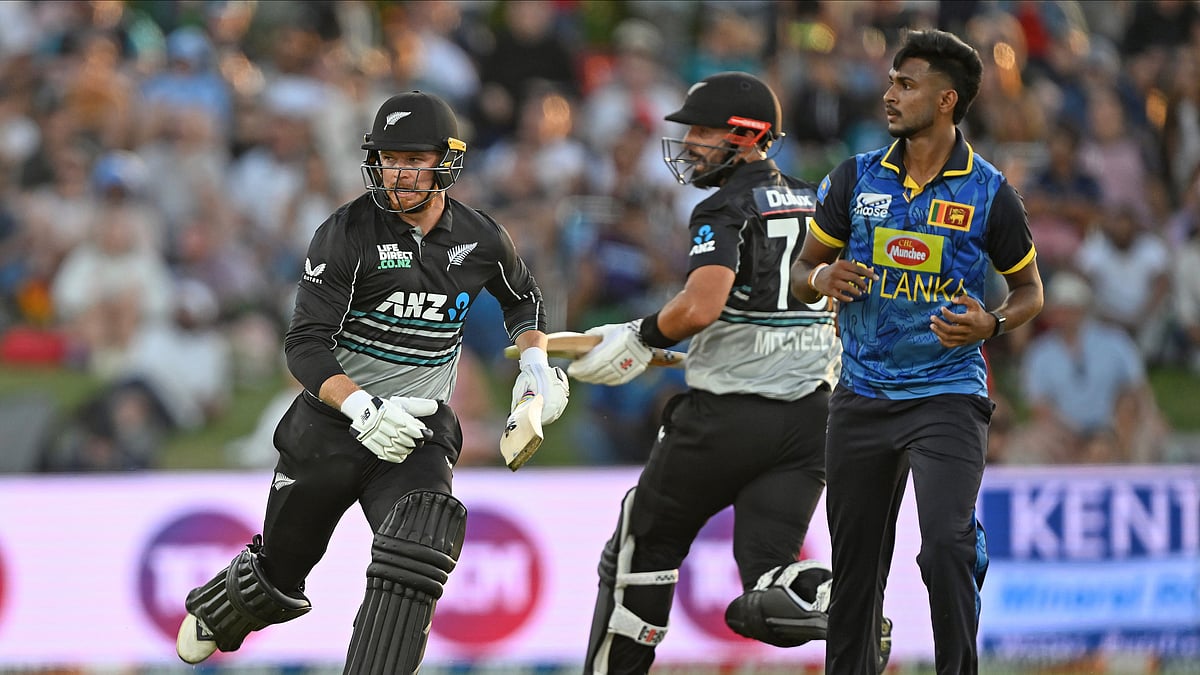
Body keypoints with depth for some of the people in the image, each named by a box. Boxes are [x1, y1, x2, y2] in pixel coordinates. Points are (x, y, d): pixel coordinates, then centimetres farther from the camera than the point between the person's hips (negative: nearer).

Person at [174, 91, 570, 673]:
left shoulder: (481, 240, -1)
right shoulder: (348, 234, -14)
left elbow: (521, 298, 23)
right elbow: (305, 346, -20)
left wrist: (536, 362, 5)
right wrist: (362, 408, -35)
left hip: (419, 431, 2)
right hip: (331, 423, -1)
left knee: (413, 566, -26)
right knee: (281, 567, 15)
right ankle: (218, 613, 50)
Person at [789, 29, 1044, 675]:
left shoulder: (988, 192, -3)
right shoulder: (855, 179, 4)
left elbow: (1028, 289, 9)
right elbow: (803, 272, 13)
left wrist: (990, 324, -11)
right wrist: (823, 278, -11)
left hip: (948, 396, -3)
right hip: (862, 397, 3)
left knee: (948, 544, -19)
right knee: (854, 558, 9)